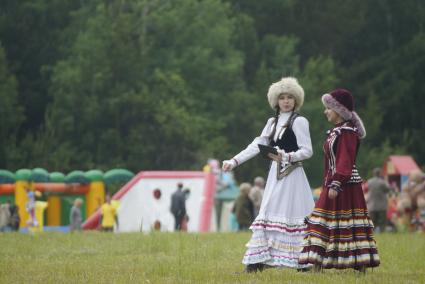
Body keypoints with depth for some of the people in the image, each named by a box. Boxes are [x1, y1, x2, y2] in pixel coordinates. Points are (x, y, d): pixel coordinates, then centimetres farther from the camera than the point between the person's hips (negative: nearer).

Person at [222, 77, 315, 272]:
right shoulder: (273, 122, 15)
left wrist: (287, 157, -24)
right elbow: (257, 145, 15)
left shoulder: (299, 121, -5)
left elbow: (307, 151, -9)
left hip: (292, 174, -7)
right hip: (276, 173, 7)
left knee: (293, 215, -9)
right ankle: (259, 261, 4)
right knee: (268, 215, 4)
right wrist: (235, 161, 7)